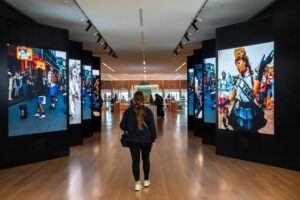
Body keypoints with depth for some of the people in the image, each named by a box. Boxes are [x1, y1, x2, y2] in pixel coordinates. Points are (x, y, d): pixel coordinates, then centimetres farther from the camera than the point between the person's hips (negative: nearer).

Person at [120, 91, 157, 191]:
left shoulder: (128, 111, -6)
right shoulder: (148, 111, -7)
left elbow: (122, 126, -2)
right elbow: (152, 126, -4)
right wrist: (153, 139, 6)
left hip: (133, 140, 0)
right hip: (146, 140, 1)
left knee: (135, 161, 7)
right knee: (146, 160, 16)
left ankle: (137, 183, 10)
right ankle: (146, 181, 28)